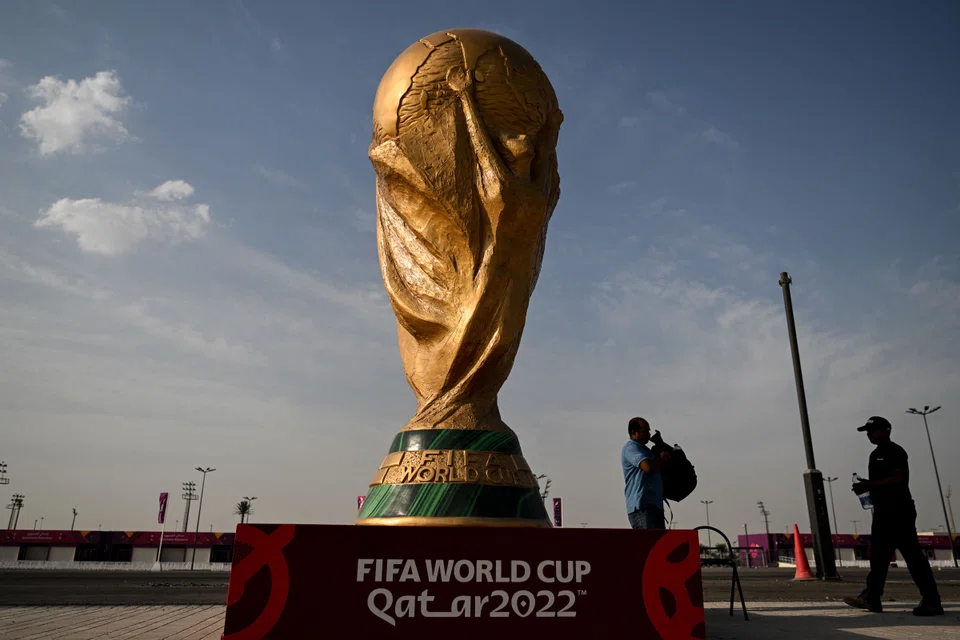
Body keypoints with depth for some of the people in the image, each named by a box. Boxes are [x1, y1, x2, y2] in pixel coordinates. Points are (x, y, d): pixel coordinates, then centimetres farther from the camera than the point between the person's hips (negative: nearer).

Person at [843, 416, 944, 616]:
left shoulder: (895, 451, -8)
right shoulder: (876, 454, 19)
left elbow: (901, 478, -19)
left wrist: (869, 484, -20)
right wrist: (865, 486, 5)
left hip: (899, 511, -10)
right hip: (883, 511, 10)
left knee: (912, 555, -8)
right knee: (878, 555, 8)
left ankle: (931, 601, -2)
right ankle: (871, 597, 11)